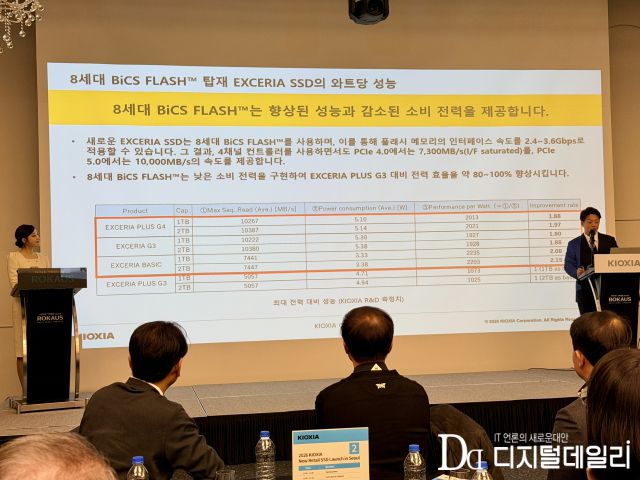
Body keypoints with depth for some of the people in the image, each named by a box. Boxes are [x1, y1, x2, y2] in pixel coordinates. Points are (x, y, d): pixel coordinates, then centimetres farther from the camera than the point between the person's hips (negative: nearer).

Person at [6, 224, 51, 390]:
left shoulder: (43, 258, 15)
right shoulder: (13, 257, 0)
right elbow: (14, 284, -9)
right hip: (23, 305, -4)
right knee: (24, 351, -3)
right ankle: (26, 391, 2)